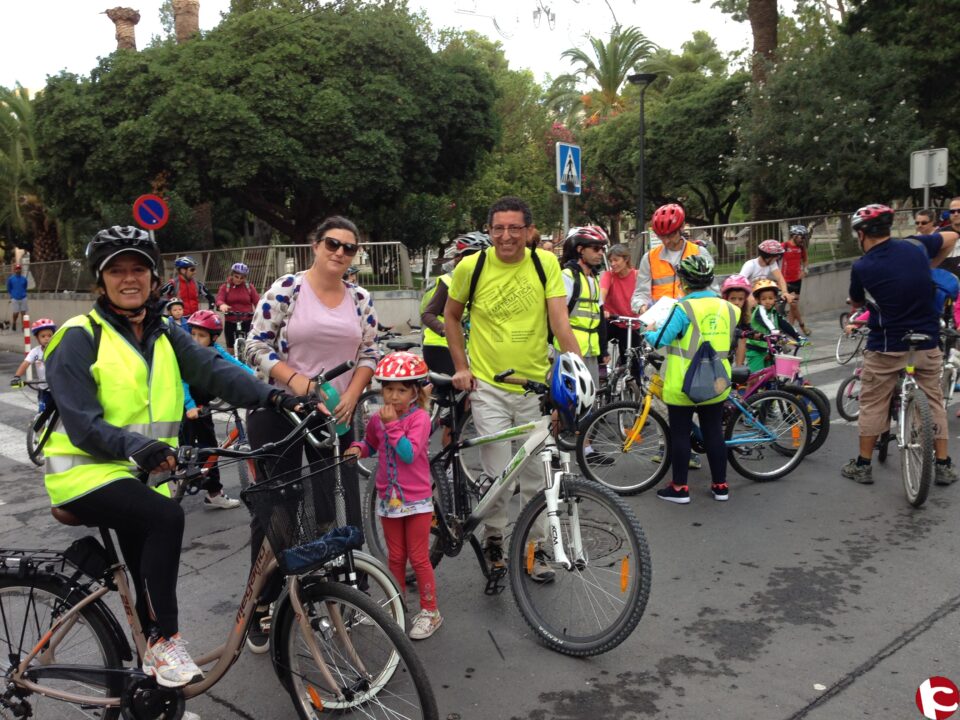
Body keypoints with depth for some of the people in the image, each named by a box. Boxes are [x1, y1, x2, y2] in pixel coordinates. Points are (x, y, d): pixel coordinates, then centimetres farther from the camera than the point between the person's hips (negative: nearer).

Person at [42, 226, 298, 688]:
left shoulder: (164, 336, 6)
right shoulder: (80, 338, -10)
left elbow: (213, 370, -11)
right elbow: (82, 424, -19)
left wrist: (271, 396, -28)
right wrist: (133, 445, -39)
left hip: (140, 471, 6)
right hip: (86, 471, -6)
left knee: (150, 572, 13)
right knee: (166, 516, -30)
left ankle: (156, 668, 34)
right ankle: (164, 641, -16)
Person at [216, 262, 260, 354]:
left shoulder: (249, 287, 5)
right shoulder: (225, 287, 4)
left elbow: (257, 302, -5)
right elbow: (219, 299, -12)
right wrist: (222, 305, -37)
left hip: (247, 322, -1)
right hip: (230, 322, 1)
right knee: (231, 349, 8)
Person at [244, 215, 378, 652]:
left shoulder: (360, 299, 6)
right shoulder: (285, 290, -7)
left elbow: (369, 353, 10)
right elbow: (256, 346, -8)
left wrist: (351, 396, -5)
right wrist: (295, 379, -22)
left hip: (335, 415, 4)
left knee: (340, 509, 3)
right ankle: (263, 610, 19)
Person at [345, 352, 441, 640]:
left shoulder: (420, 417, -15)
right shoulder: (377, 419, 1)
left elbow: (409, 453, -26)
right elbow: (371, 444, 20)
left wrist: (392, 425, -26)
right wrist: (357, 448, -1)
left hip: (416, 500, -5)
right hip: (388, 498, 5)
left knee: (419, 558, 4)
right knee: (395, 557, 17)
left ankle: (429, 611, 19)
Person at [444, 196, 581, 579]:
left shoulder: (545, 263, -5)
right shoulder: (471, 266, -6)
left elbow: (559, 320, -11)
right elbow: (451, 316, 8)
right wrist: (461, 367, 3)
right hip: (488, 386, -1)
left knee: (536, 475, 10)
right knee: (497, 474, -3)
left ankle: (536, 547, 29)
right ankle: (493, 540, 23)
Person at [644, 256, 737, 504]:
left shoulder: (684, 308, -17)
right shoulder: (727, 308, 1)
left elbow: (661, 340, -15)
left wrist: (648, 333, 5)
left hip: (683, 384, -5)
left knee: (680, 434, 5)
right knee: (714, 432, 14)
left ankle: (679, 488, 11)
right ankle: (720, 485, 22)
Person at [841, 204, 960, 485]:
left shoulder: (861, 267, -13)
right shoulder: (916, 246, -2)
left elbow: (856, 304, 6)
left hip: (885, 348, -3)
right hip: (927, 344, 4)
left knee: (872, 405, 9)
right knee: (934, 402, 15)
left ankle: (863, 465, 16)